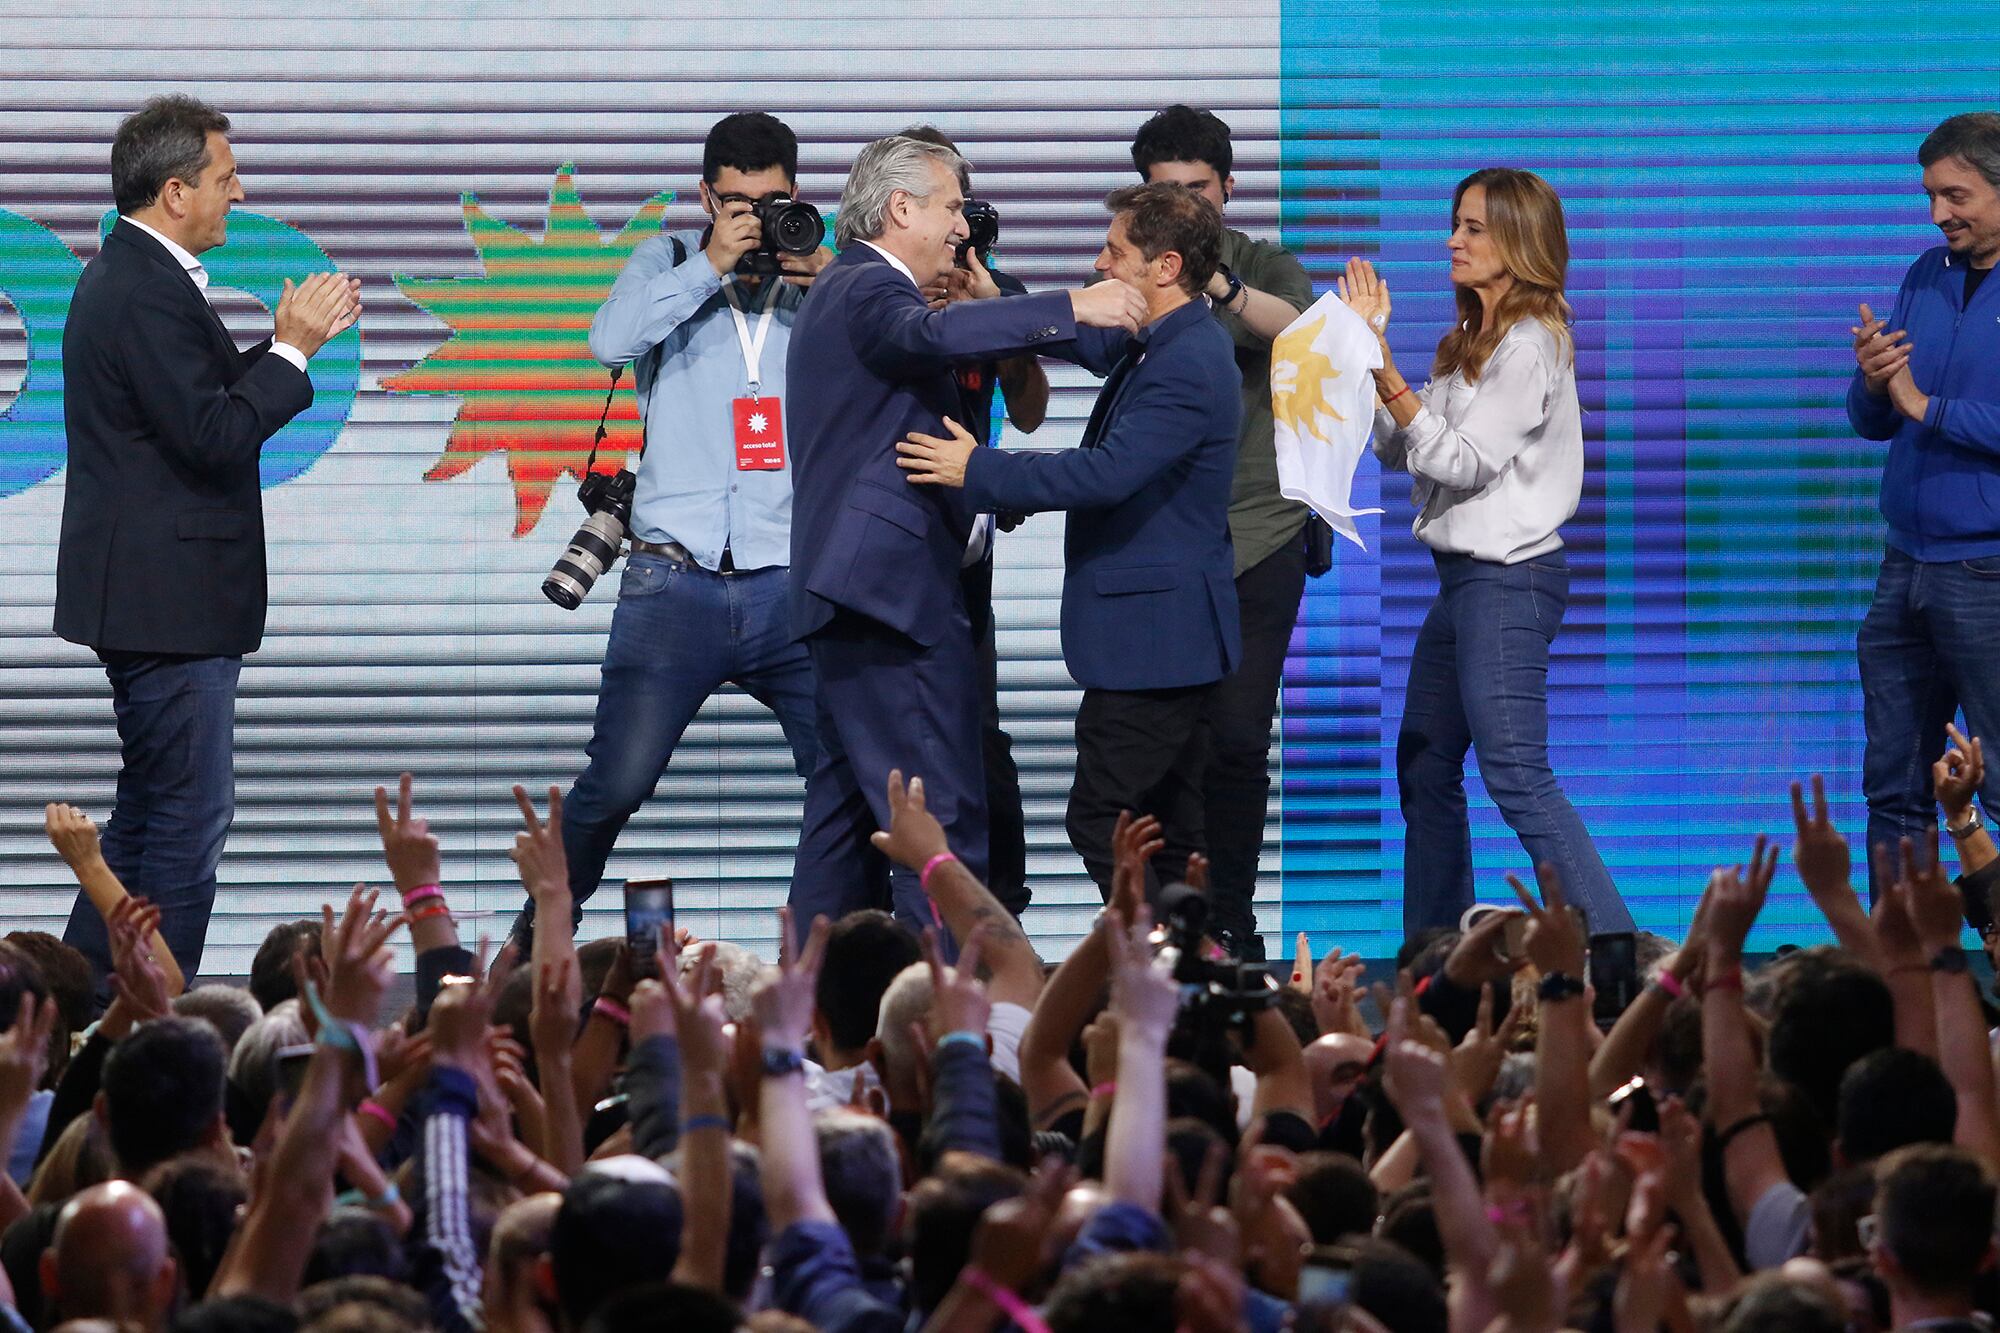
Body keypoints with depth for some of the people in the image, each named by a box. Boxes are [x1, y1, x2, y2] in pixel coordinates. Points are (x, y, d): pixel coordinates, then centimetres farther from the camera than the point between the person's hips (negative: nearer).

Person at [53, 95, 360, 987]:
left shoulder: (128, 275, 14)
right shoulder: (147, 293, -19)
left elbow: (202, 403, 18)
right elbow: (216, 437, -24)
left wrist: (286, 343, 10)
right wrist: (291, 350, -14)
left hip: (151, 600, 11)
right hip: (167, 604, -11)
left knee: (152, 808, 18)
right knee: (191, 813, -7)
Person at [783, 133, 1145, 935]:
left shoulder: (847, 290, 22)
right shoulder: (867, 291, -12)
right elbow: (936, 335, -33)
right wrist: (1072, 310, -34)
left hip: (847, 592, 11)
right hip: (893, 587, -11)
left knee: (847, 804, 13)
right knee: (943, 816, -14)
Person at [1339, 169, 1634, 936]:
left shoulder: (1528, 346, -12)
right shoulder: (1471, 342, 15)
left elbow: (1464, 462, -17)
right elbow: (1399, 450, 14)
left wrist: (1387, 378, -21)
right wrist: (1368, 347, 6)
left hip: (1509, 578, -10)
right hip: (1463, 576, 10)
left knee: (1514, 773, -16)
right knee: (1425, 769, 14)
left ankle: (1609, 942, -21)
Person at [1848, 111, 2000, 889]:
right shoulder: (1927, 278, 12)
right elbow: (1873, 423, 14)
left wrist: (1926, 405, -14)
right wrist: (1872, 383, -8)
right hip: (1908, 563, 7)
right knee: (1893, 787, 10)